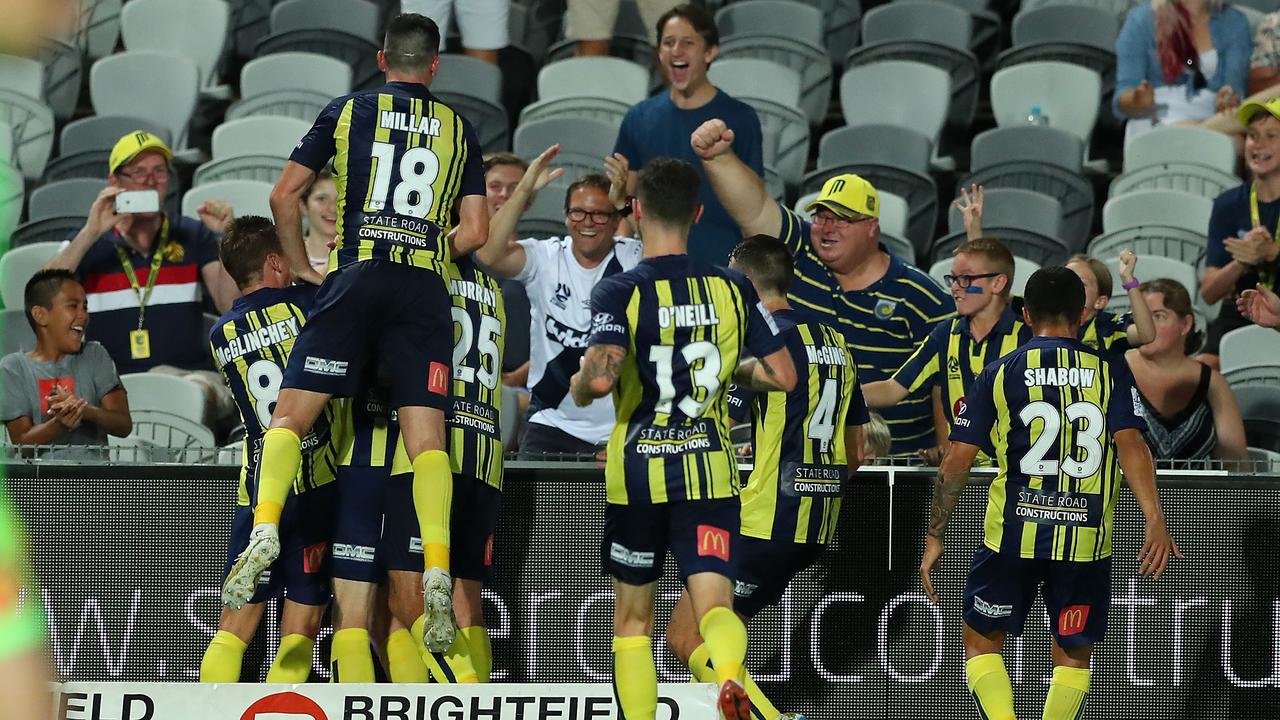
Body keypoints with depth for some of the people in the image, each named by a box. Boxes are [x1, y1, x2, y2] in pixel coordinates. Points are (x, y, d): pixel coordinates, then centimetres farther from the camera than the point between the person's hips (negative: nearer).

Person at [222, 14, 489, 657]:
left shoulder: (348, 112, 11)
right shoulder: (457, 130, 15)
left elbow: (284, 196, 8)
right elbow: (475, 232, 12)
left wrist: (303, 268, 19)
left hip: (356, 279, -1)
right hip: (426, 290, 1)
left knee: (292, 413, 1)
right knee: (425, 435, -3)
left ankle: (265, 527, -22)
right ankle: (437, 572, -17)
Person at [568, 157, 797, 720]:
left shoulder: (619, 292, -9)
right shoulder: (732, 289, 2)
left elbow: (600, 377, -24)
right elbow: (782, 375, 5)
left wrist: (579, 385, -1)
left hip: (637, 472, -1)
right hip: (710, 472, 1)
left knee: (633, 616, 14)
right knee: (714, 604, -8)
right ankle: (729, 673, -40)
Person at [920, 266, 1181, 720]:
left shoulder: (1000, 374, 4)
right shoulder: (1109, 372, 4)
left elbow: (956, 462, 1)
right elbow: (1130, 444, -11)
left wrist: (935, 538, 7)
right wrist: (1155, 522, -17)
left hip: (1012, 534, -1)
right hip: (1086, 542, 1)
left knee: (981, 642, 14)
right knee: (1074, 656, 15)